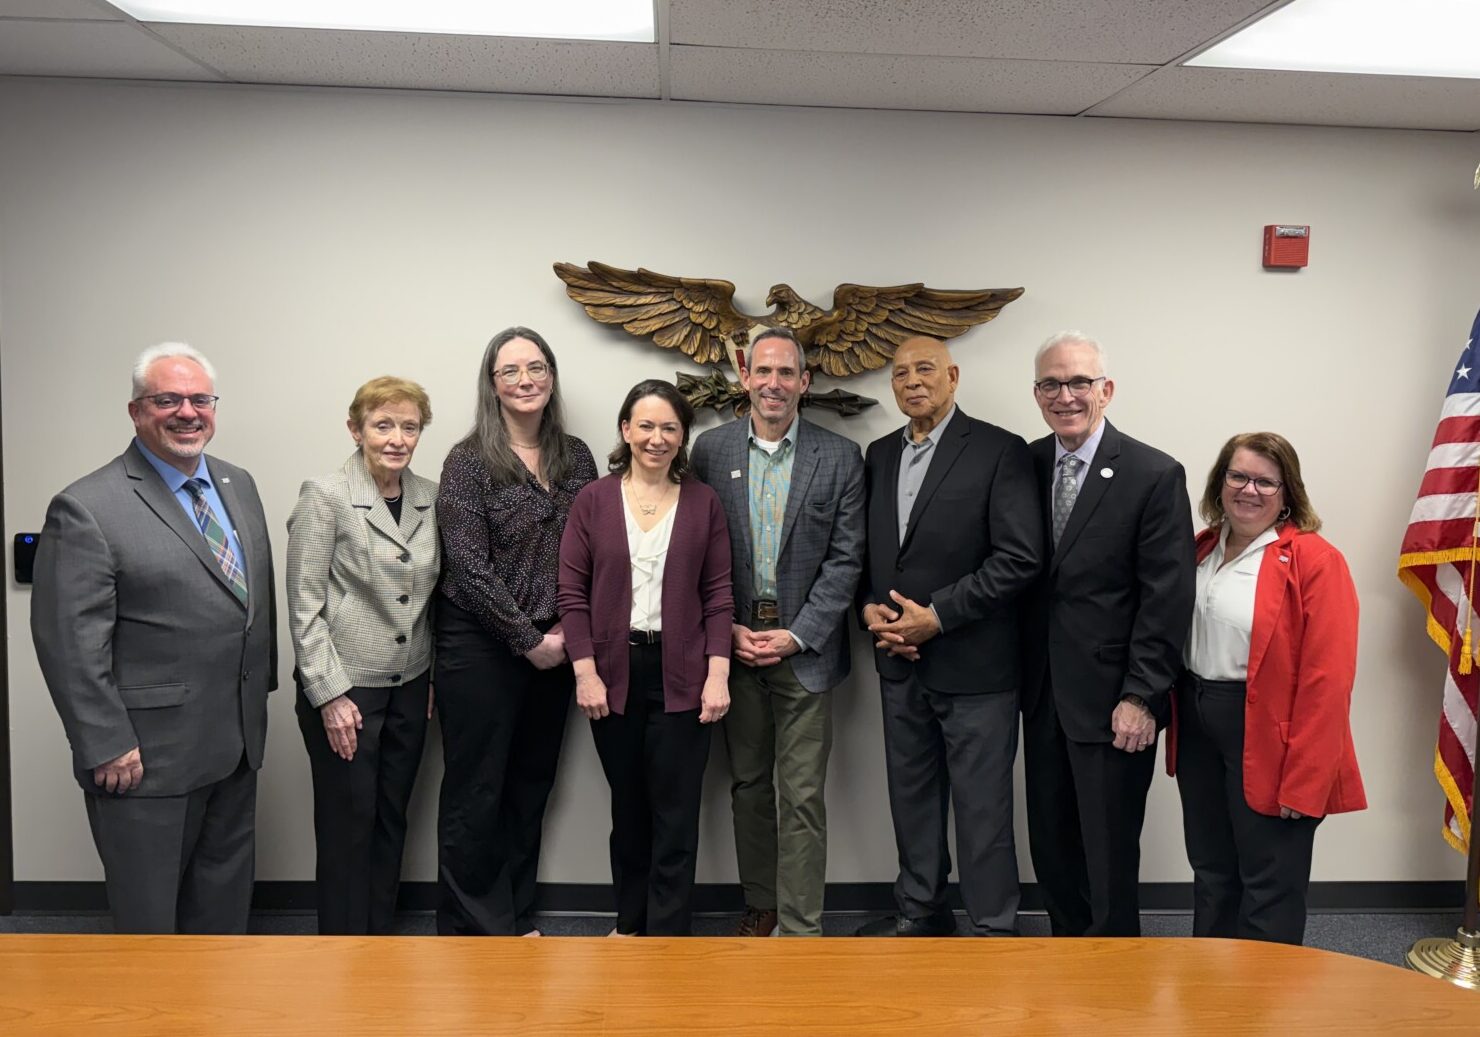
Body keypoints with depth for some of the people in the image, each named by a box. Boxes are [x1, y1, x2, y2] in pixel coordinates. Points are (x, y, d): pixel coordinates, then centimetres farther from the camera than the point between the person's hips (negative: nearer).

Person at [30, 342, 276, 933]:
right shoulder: (86, 509, -14)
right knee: (149, 913, 11)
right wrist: (106, 746, -16)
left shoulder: (239, 486, 8)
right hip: (146, 754, -6)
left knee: (224, 903, 21)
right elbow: (70, 643, -16)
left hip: (238, 743, 7)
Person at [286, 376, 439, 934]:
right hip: (344, 688, -5)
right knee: (348, 823, 6)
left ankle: (381, 932, 30)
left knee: (391, 818, 14)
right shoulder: (325, 496, -10)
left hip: (409, 687, 5)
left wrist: (436, 678, 9)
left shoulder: (432, 497, 3)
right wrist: (330, 695, -14)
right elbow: (304, 605, -11)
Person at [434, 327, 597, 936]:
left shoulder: (575, 457, 6)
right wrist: (529, 640, -13)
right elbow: (468, 565, -14)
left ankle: (515, 917, 29)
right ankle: (469, 925, 20)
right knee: (475, 791, 4)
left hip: (553, 647, 5)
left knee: (531, 786, 14)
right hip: (481, 648, -5)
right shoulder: (469, 461, -8)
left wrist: (568, 629, -4)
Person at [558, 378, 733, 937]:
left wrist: (717, 676, -7)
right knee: (627, 806, 14)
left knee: (676, 812, 2)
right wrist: (585, 674, -8)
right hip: (614, 673, 1)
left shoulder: (703, 502, 2)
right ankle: (631, 921, 31)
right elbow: (572, 593, -1)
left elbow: (718, 595, 1)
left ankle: (666, 932, 15)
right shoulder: (593, 500, 1)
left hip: (681, 675, -1)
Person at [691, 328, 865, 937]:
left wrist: (797, 635, -10)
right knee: (748, 784, 14)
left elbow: (845, 559, -4)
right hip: (734, 644, 2)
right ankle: (758, 905, 29)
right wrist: (727, 629, -5)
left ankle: (799, 927, 11)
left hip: (805, 647, -2)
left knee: (802, 796, 1)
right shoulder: (710, 450, 3)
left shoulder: (840, 457, -1)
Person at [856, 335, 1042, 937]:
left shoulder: (1000, 452, -8)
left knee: (982, 803, 3)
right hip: (899, 662, 6)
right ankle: (920, 911, 33)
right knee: (911, 793, 16)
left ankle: (993, 927, 19)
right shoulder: (878, 456, 11)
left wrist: (937, 615, -17)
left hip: (974, 663, -6)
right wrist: (871, 609, -3)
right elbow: (864, 550, 16)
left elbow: (1020, 557, -15)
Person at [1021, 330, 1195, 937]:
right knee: (1050, 844, 15)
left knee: (1110, 856, 6)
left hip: (1111, 702, -5)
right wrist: (1018, 676, 5)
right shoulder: (1026, 465, 6)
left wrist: (1142, 697, -15)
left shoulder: (1155, 475, -9)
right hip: (1043, 694, 5)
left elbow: (1167, 598, -12)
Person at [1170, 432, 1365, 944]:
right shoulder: (1202, 550, 8)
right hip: (1198, 729, 7)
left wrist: (1304, 782, -18)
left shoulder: (1314, 561, -13)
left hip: (1266, 742, -6)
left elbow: (1327, 681, -16)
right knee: (1210, 874, 19)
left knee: (1269, 889, 5)